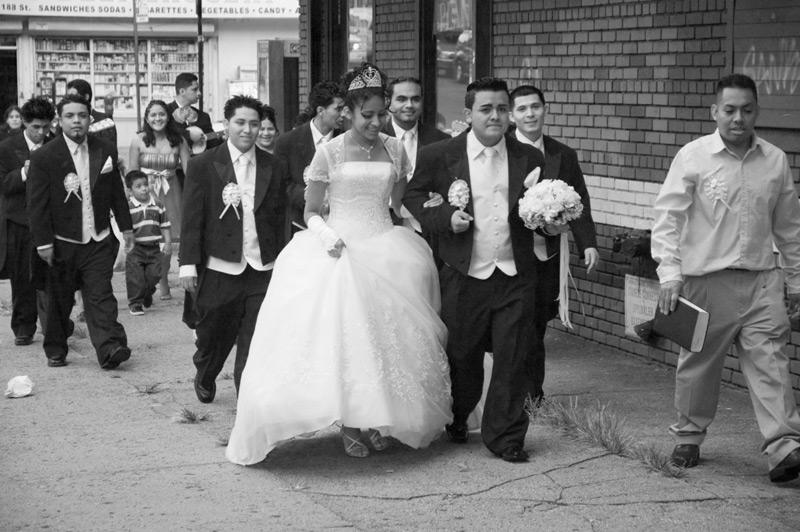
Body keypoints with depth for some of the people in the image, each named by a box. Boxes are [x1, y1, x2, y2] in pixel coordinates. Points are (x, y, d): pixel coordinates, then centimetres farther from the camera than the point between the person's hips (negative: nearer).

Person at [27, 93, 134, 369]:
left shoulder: (106, 151, 5)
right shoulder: (43, 157, -7)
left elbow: (117, 193, 13)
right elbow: (37, 204, -7)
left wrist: (125, 226, 12)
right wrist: (43, 242, -11)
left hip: (98, 240, 2)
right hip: (62, 243, -1)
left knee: (100, 295, -8)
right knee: (59, 300, 9)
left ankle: (110, 348, -16)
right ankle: (55, 350, 24)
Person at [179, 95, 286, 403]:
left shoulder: (272, 166, 6)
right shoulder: (203, 165, -1)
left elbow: (279, 218, 8)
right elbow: (191, 219, -3)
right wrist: (188, 264, -8)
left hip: (262, 271, 1)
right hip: (219, 270, -1)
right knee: (213, 336, 15)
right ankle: (204, 380, 44)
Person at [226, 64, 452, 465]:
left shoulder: (394, 150, 7)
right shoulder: (329, 152, -2)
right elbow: (310, 212, 2)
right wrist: (326, 234, -16)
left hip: (385, 249, 3)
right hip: (340, 250, -3)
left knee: (385, 334, -1)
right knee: (342, 336, -7)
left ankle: (377, 420, 11)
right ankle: (349, 424, 2)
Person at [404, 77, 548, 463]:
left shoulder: (529, 158, 6)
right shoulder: (439, 156, -2)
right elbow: (412, 198, 6)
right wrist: (445, 219, -11)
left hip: (515, 276, 1)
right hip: (465, 276, -1)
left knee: (512, 359, 0)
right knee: (462, 356, 12)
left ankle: (505, 436, 14)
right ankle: (456, 421, 37)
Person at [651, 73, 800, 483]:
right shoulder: (693, 157, -4)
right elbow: (668, 217, -4)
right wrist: (670, 273, -13)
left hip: (761, 280, 2)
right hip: (707, 278, -2)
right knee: (698, 362, 9)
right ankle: (688, 436, 27)